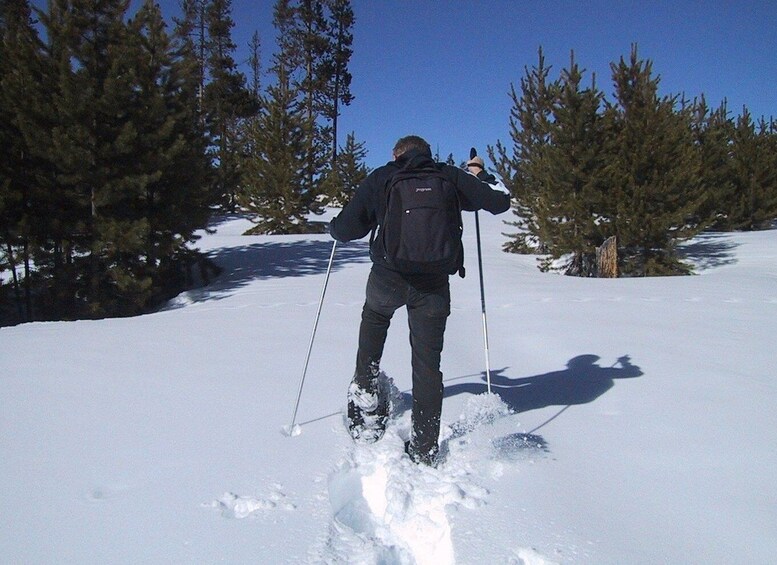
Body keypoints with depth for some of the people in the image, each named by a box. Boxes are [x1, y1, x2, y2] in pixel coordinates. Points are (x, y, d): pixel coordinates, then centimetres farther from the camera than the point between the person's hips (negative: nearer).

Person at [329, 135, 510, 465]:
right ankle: (424, 450, 17)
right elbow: (500, 201, 11)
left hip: (388, 277, 0)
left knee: (374, 315, 35)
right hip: (433, 285, 1)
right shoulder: (449, 177, 9)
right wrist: (480, 174, 28)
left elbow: (346, 230, 3)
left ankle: (365, 388, 35)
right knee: (427, 364, 9)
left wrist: (334, 227, 27)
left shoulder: (380, 178, 7)